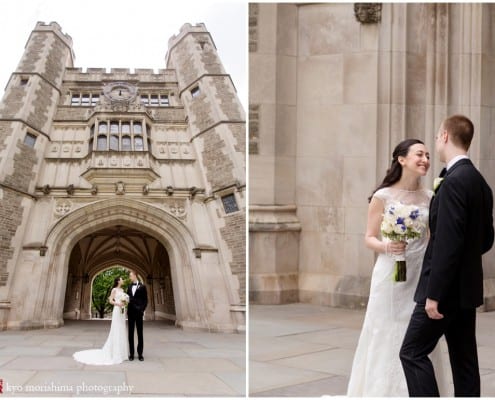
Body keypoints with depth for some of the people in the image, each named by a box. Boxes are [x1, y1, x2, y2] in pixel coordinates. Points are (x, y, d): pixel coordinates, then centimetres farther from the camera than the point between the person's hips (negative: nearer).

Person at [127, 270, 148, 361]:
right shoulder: (129, 287, 14)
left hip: (138, 312, -4)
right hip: (130, 312, 4)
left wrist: (142, 310, -10)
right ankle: (131, 353, 5)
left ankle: (140, 354, 3)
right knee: (131, 333, 3)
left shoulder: (142, 287, 1)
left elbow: (145, 300, -1)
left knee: (140, 333, 0)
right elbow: (128, 298, 16)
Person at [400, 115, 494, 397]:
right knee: (464, 360, 11)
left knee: (413, 352, -4)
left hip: (448, 289, -9)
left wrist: (434, 294, -21)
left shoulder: (454, 181, -18)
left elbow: (448, 243, -23)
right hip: (467, 288, 9)